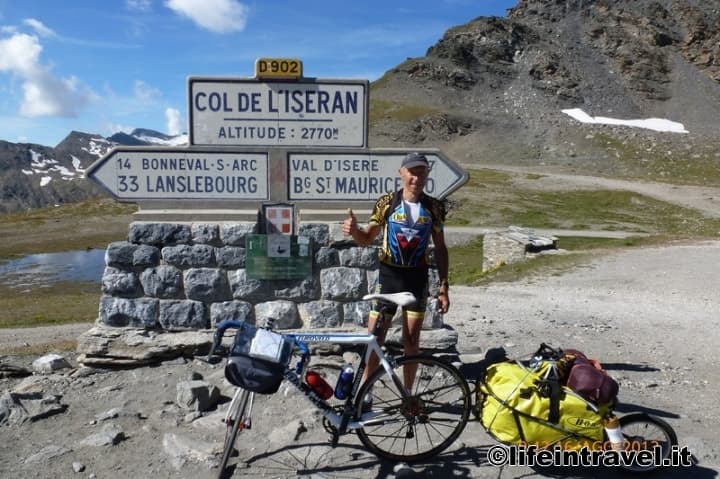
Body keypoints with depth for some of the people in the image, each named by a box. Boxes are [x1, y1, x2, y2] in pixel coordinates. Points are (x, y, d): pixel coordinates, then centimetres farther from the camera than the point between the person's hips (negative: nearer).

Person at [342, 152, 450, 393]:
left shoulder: (434, 207, 0)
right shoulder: (386, 203, -5)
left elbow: (440, 248, 6)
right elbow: (368, 238, 2)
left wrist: (444, 286, 3)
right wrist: (354, 230, -21)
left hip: (417, 278, 1)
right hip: (388, 276, -1)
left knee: (411, 341, 9)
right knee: (374, 339, 2)